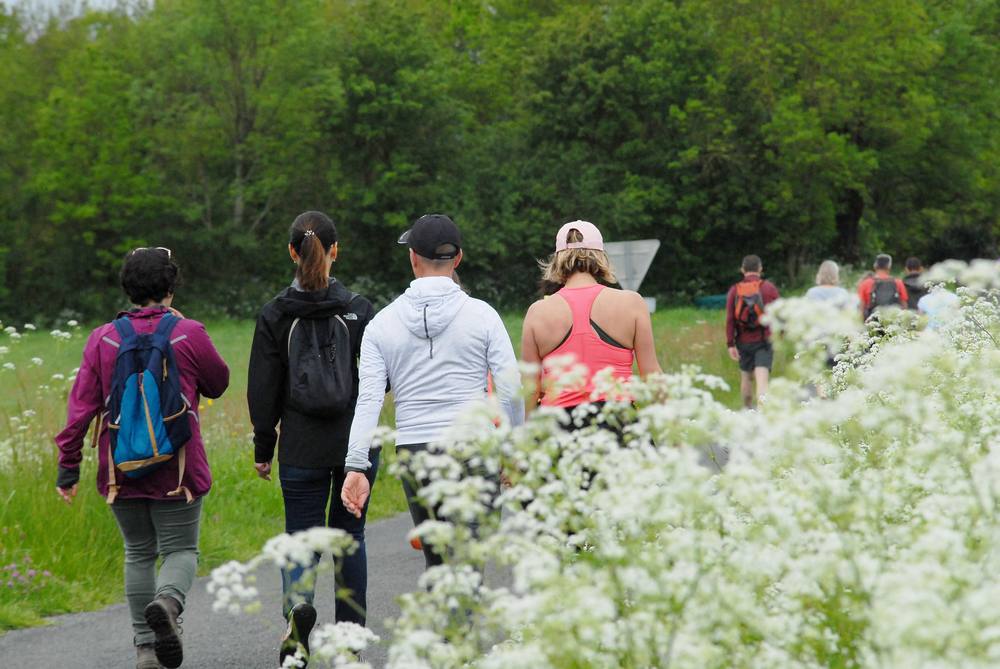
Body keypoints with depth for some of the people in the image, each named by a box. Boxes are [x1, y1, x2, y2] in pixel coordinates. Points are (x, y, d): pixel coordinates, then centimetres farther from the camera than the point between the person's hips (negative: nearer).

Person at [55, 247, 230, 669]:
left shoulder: (103, 339, 0)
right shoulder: (189, 334, -5)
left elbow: (81, 405, -3)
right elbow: (218, 384, 11)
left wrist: (69, 465, 1)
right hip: (176, 467, -2)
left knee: (139, 553, 16)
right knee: (180, 550, 5)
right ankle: (167, 601, -28)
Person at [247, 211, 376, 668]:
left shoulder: (275, 315, -4)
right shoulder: (357, 309, -5)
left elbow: (262, 390, -1)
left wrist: (263, 449, 7)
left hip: (302, 450, -1)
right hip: (357, 444, 1)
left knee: (302, 537, 7)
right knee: (349, 534, 15)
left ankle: (298, 604, -23)